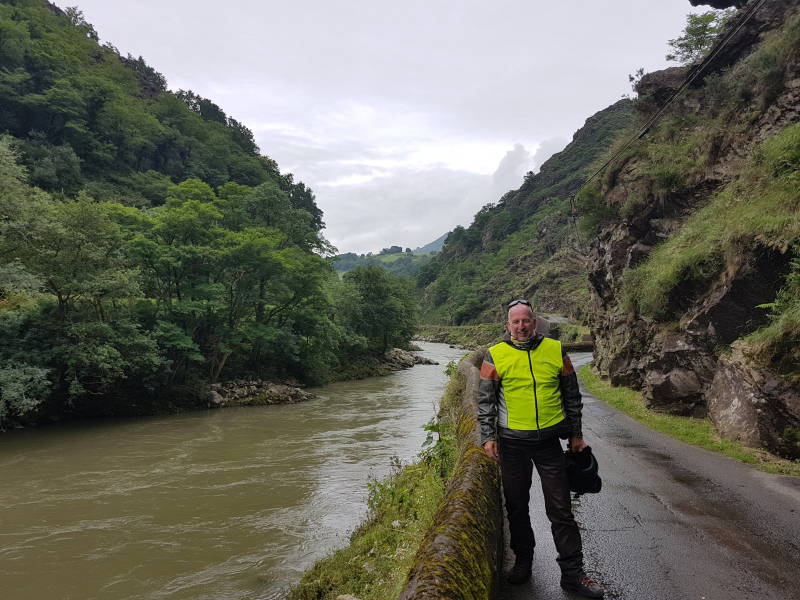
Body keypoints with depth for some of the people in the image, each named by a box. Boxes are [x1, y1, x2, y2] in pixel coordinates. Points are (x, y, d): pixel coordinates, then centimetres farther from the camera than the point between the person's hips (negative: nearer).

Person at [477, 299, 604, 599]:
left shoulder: (555, 350, 1)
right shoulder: (495, 355, -4)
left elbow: (572, 395, 9)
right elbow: (485, 401, 0)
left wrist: (576, 434, 10)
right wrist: (488, 437, -6)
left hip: (549, 440, 1)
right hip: (512, 442, 0)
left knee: (561, 509, 5)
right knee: (516, 506, 13)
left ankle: (572, 573, 18)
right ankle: (523, 560, 33)